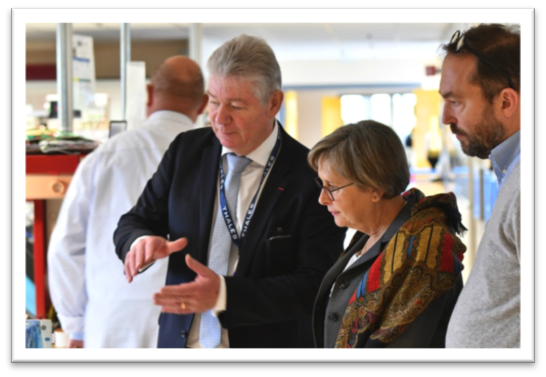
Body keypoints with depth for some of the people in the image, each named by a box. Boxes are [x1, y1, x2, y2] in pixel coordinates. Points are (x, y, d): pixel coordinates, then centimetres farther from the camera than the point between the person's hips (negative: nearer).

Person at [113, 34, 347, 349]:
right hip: (181, 341, 3)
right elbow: (133, 223, 5)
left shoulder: (312, 178, -14)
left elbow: (316, 287, -18)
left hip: (266, 346, -3)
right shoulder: (186, 150, 0)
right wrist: (143, 241, -20)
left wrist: (223, 294, -30)